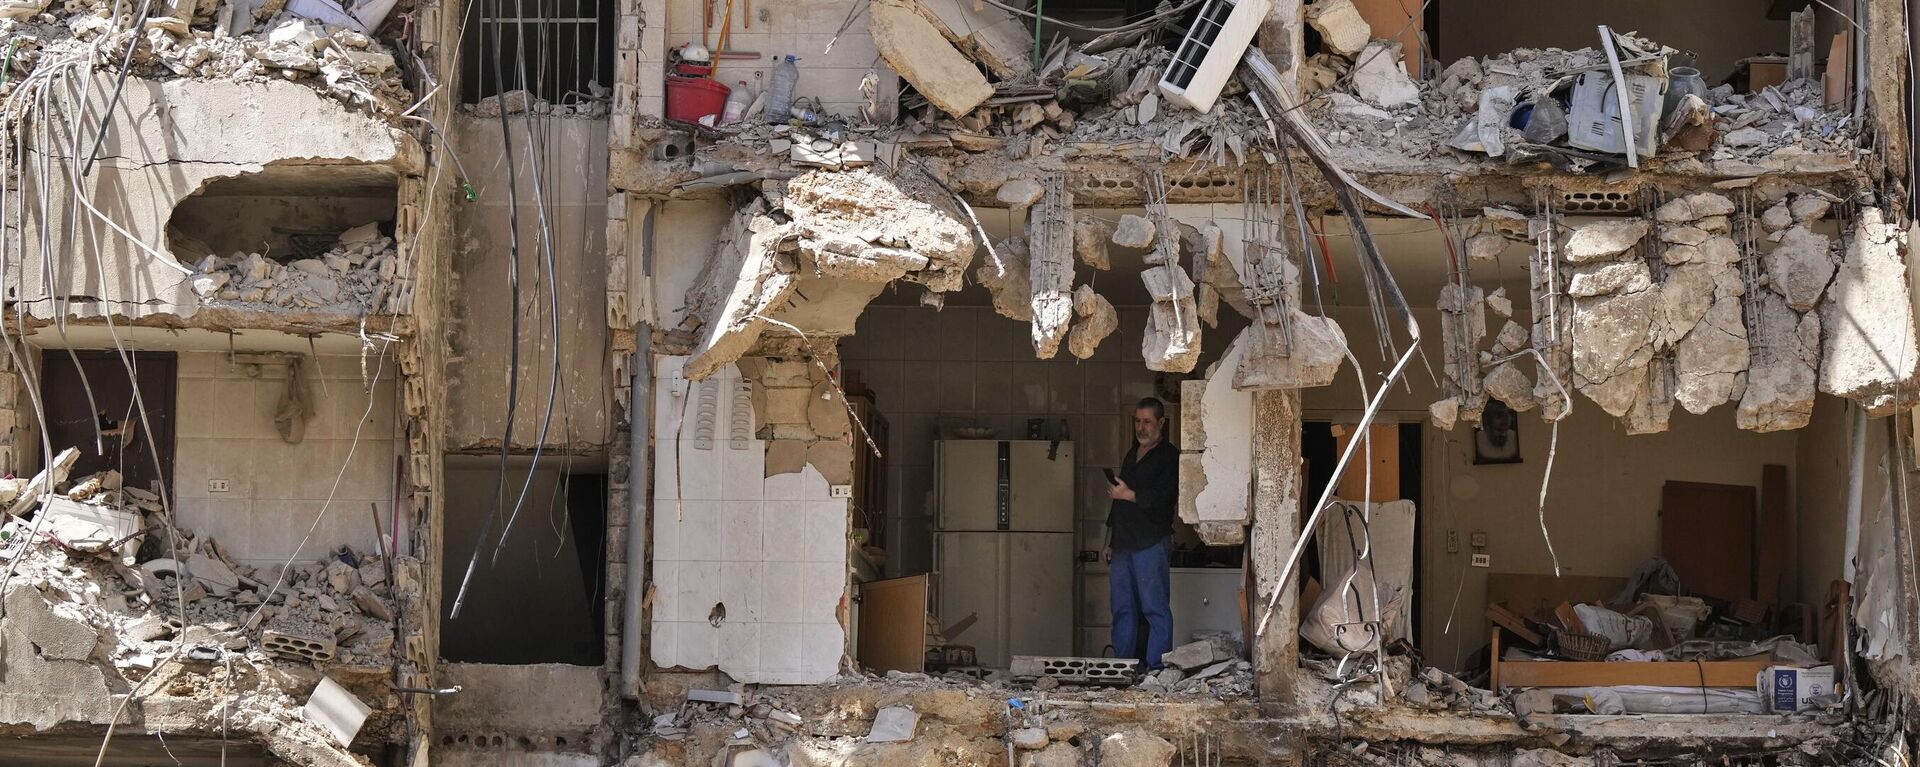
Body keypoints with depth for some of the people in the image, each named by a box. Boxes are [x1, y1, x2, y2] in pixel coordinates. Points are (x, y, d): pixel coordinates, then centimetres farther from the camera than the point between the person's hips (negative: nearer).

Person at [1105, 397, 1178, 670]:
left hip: (1150, 543, -8)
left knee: (1155, 609, -9)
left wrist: (1130, 495, -13)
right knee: (1122, 609, 6)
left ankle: (1155, 666, -9)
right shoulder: (1131, 456, 23)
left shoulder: (1169, 457, -1)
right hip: (1123, 544, 8)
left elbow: (1165, 497, -14)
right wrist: (1110, 542, 22)